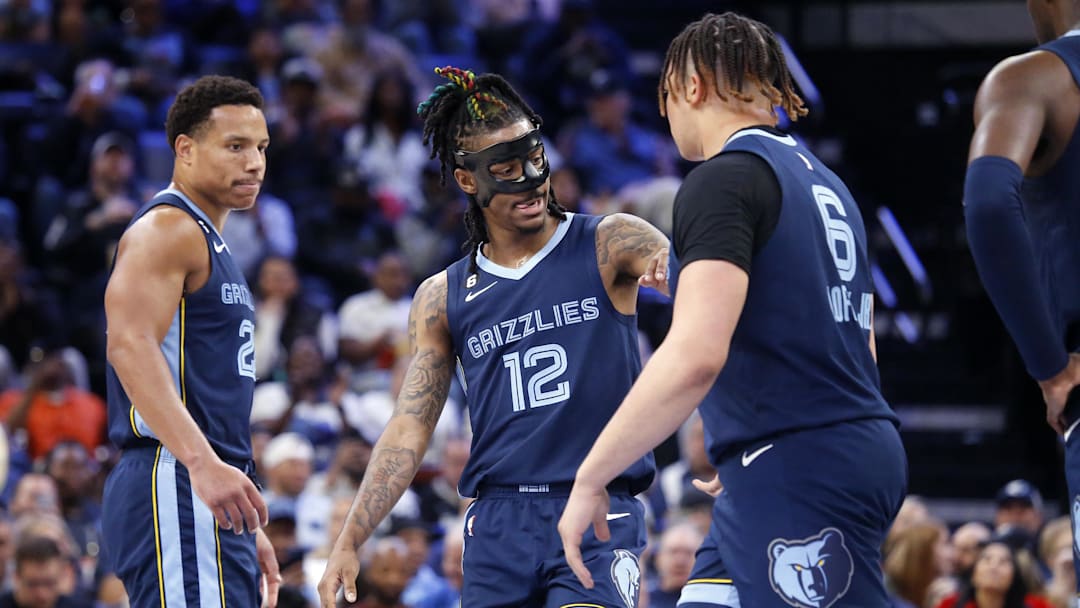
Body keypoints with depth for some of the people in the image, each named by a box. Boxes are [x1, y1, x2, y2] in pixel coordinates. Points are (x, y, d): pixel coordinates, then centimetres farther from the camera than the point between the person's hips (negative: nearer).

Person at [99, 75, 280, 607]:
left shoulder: (207, 241, 25)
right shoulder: (165, 229, -7)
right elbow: (130, 345, -22)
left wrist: (248, 533, 28)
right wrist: (202, 462, -33)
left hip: (212, 501, 10)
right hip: (175, 488, -10)